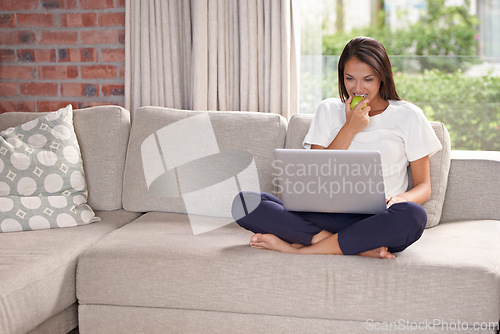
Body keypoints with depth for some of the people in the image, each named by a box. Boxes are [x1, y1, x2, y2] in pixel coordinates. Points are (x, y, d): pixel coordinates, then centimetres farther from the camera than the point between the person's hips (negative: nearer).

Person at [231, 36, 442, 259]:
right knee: (244, 202, -22)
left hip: (377, 221, -2)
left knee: (412, 215, -40)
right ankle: (358, 246, -30)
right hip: (328, 215, 2)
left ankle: (299, 248, -27)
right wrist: (350, 128, -2)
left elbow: (424, 187, 8)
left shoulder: (408, 116, 9)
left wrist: (401, 198, -15)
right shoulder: (329, 111, 15)